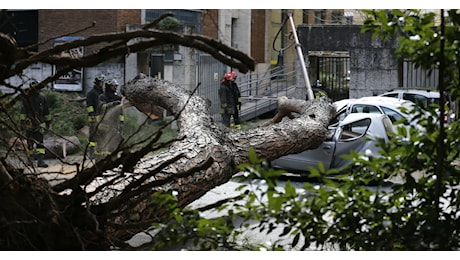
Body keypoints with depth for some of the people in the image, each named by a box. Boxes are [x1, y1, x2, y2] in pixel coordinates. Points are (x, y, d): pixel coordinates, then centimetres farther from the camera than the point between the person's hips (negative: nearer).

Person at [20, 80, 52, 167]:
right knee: (30, 142, 10)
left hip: (39, 124, 0)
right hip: (29, 124, 0)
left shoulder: (42, 98, 5)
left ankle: (41, 160, -19)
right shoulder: (26, 99, -1)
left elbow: (46, 111, 13)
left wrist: (48, 122, 14)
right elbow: (23, 111, -5)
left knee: (40, 142, -12)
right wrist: (22, 122, -13)